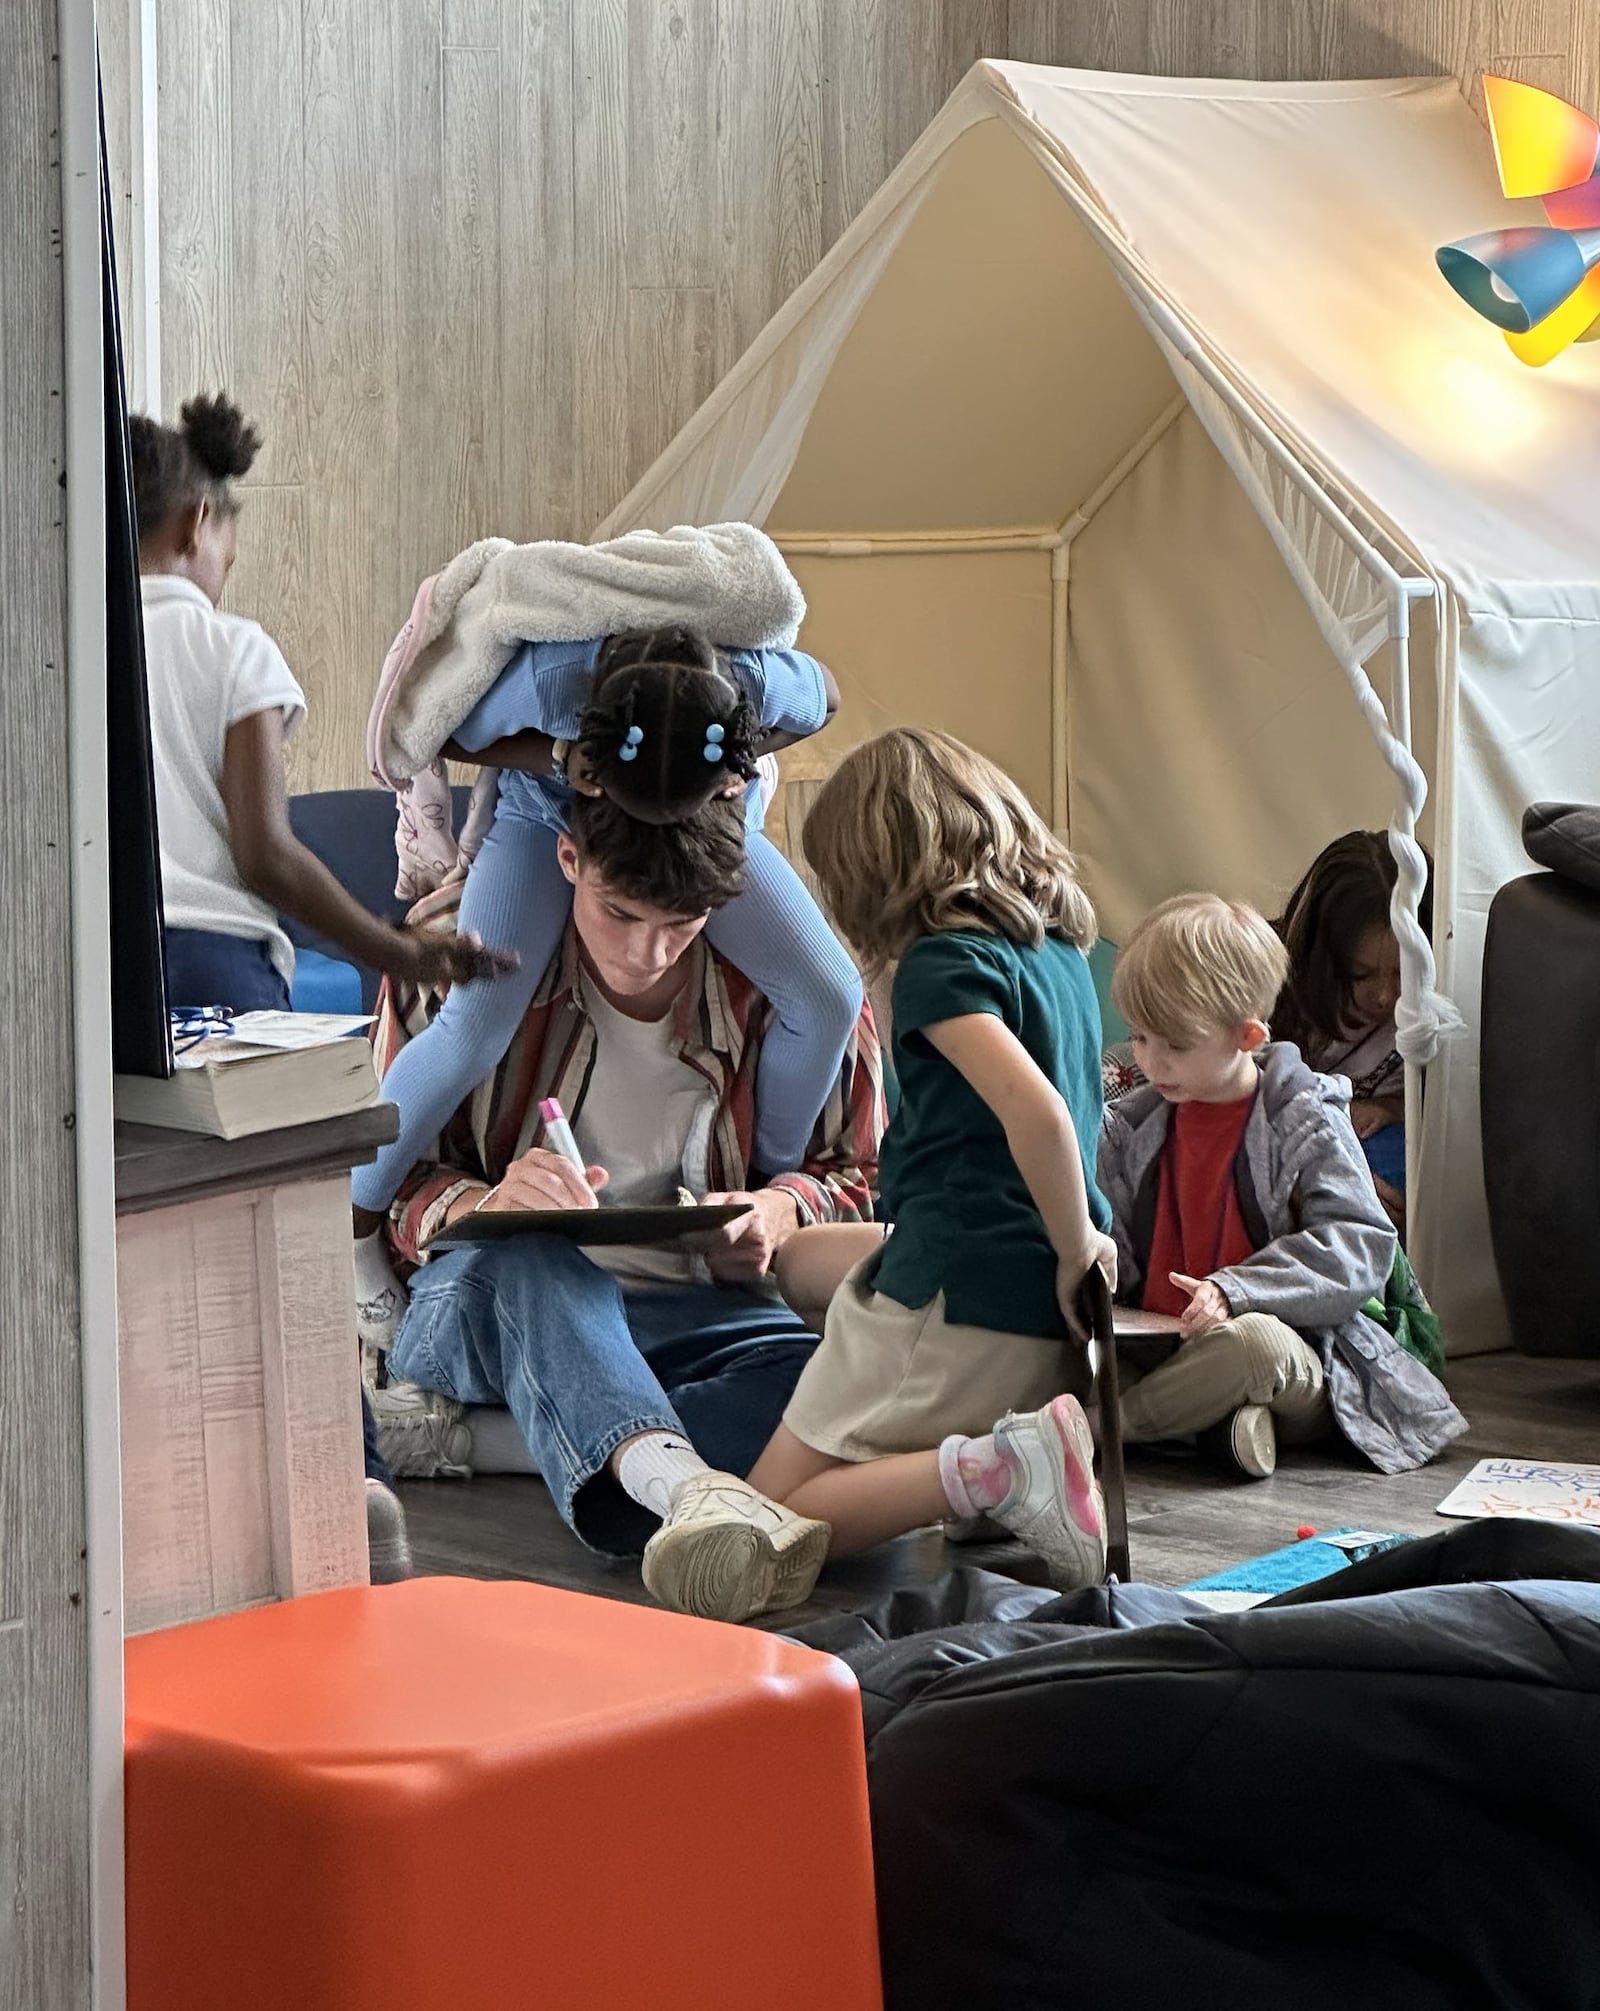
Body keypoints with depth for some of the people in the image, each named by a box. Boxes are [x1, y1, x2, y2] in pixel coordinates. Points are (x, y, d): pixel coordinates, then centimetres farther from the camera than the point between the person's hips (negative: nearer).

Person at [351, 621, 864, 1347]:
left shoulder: (763, 682, -38)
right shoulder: (548, 676, -43)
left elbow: (826, 696, -11)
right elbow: (448, 736, -20)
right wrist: (556, 758, -38)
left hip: (714, 822, 2)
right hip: (544, 815, -2)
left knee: (828, 995, -12)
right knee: (474, 1024, -20)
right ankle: (352, 1228, -1)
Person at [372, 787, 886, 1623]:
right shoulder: (459, 943, -5)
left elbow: (858, 1177, 12)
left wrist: (784, 1208, -13)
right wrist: (483, 1206, -27)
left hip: (690, 1314, 2)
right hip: (481, 1298, -2)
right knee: (526, 1259, -41)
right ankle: (681, 1485, -67)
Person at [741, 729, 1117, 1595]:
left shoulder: (942, 962, -14)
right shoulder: (1060, 946, 11)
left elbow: (1034, 1112, -28)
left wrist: (1075, 1250, -16)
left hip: (956, 1307, -9)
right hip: (1044, 1304, 9)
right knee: (801, 1257, 33)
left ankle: (995, 1468, -26)